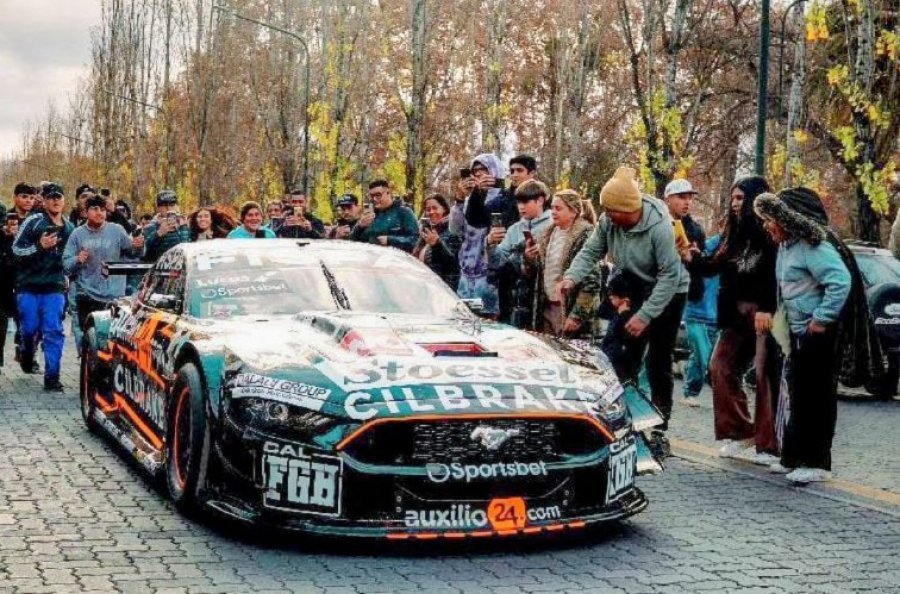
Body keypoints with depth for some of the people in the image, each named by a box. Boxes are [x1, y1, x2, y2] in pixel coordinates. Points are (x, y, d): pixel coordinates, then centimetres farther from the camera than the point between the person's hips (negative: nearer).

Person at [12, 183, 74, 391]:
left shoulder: (70, 228, 13)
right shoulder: (33, 222, -3)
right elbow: (16, 250, -7)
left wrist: (68, 280, 19)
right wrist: (39, 246, -19)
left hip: (55, 288, 3)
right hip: (29, 285, -2)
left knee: (54, 332, -5)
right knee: (30, 328, 3)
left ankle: (52, 376, -4)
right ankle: (26, 356, 35)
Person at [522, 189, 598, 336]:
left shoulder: (585, 236, -11)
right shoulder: (548, 234, 11)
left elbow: (591, 281, -16)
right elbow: (530, 273, 17)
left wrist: (577, 315, -19)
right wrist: (529, 259, -4)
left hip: (570, 310, -7)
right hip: (546, 306, 7)